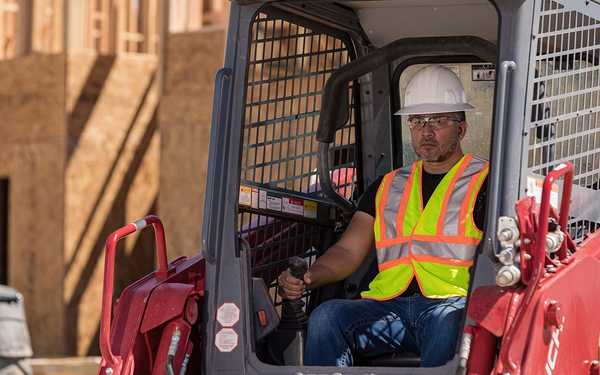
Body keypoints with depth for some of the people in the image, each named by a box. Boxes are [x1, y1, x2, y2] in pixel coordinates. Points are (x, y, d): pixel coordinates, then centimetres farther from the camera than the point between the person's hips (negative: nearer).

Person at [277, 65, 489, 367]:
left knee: (448, 321, -40)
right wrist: (307, 277, -4)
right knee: (327, 315, -25)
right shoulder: (387, 187, 26)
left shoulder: (484, 181, 12)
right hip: (389, 304, 4)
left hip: (450, 302, -4)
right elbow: (348, 251, 18)